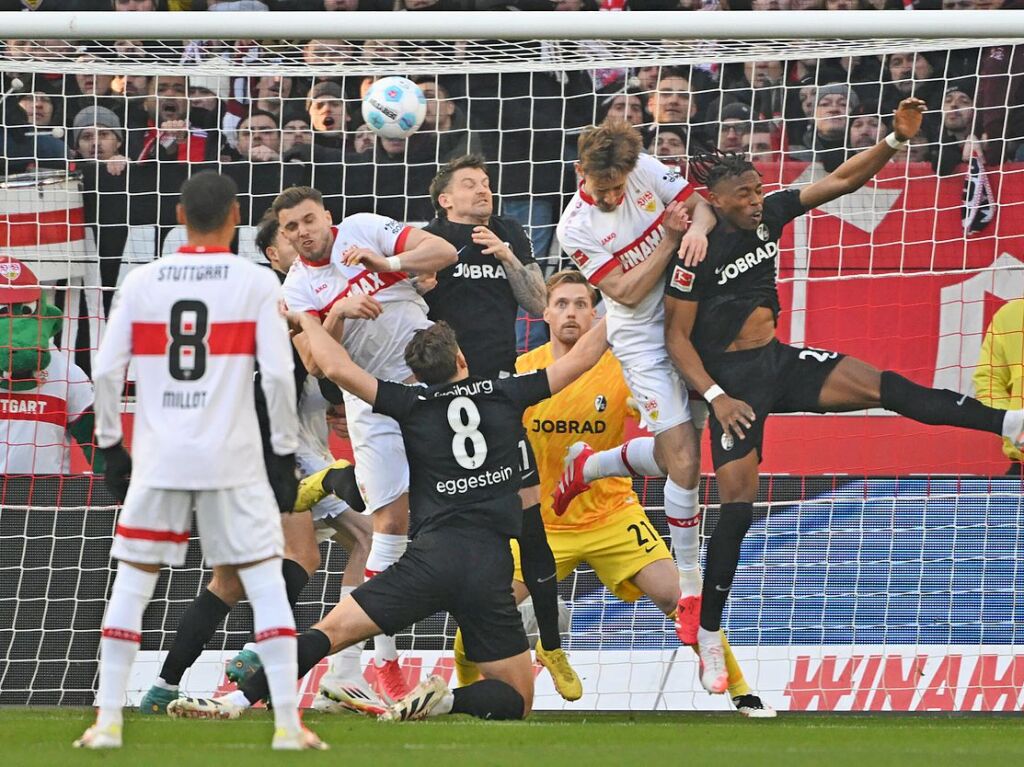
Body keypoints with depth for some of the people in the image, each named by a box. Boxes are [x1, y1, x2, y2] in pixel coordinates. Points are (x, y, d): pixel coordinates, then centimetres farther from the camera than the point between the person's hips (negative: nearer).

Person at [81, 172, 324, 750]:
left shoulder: (141, 282, 4)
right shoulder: (256, 283, -2)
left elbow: (107, 369, 2)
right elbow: (278, 374, -7)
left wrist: (111, 446, 13)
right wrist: (285, 453, 3)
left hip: (157, 458, 2)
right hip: (232, 461, -2)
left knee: (132, 586, 11)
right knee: (266, 583, 4)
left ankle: (107, 722, 6)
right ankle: (288, 724, -2)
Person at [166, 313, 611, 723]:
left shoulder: (412, 403, 8)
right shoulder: (504, 394, 13)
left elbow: (337, 369, 3)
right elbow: (578, 360, 22)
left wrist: (305, 320, 20)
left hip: (433, 556, -1)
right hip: (491, 568, 1)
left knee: (334, 630, -1)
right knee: (516, 701, 9)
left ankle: (240, 700, -20)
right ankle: (446, 701, -20)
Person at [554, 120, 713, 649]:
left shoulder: (645, 170, -6)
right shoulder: (576, 228, -16)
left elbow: (700, 202, 0)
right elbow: (627, 291, -18)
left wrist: (698, 228, -23)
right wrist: (670, 238, -21)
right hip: (644, 343, -5)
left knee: (675, 458, 7)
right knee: (682, 463, -12)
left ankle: (587, 467, 35)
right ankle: (689, 592, 2)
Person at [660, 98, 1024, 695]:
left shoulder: (769, 215, -2)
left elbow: (842, 181, 0)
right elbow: (677, 337, -14)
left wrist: (897, 139, -13)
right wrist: (715, 398, -21)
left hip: (779, 361, 5)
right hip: (733, 377, -5)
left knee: (878, 384, -15)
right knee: (739, 502, -10)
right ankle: (709, 640, -1)